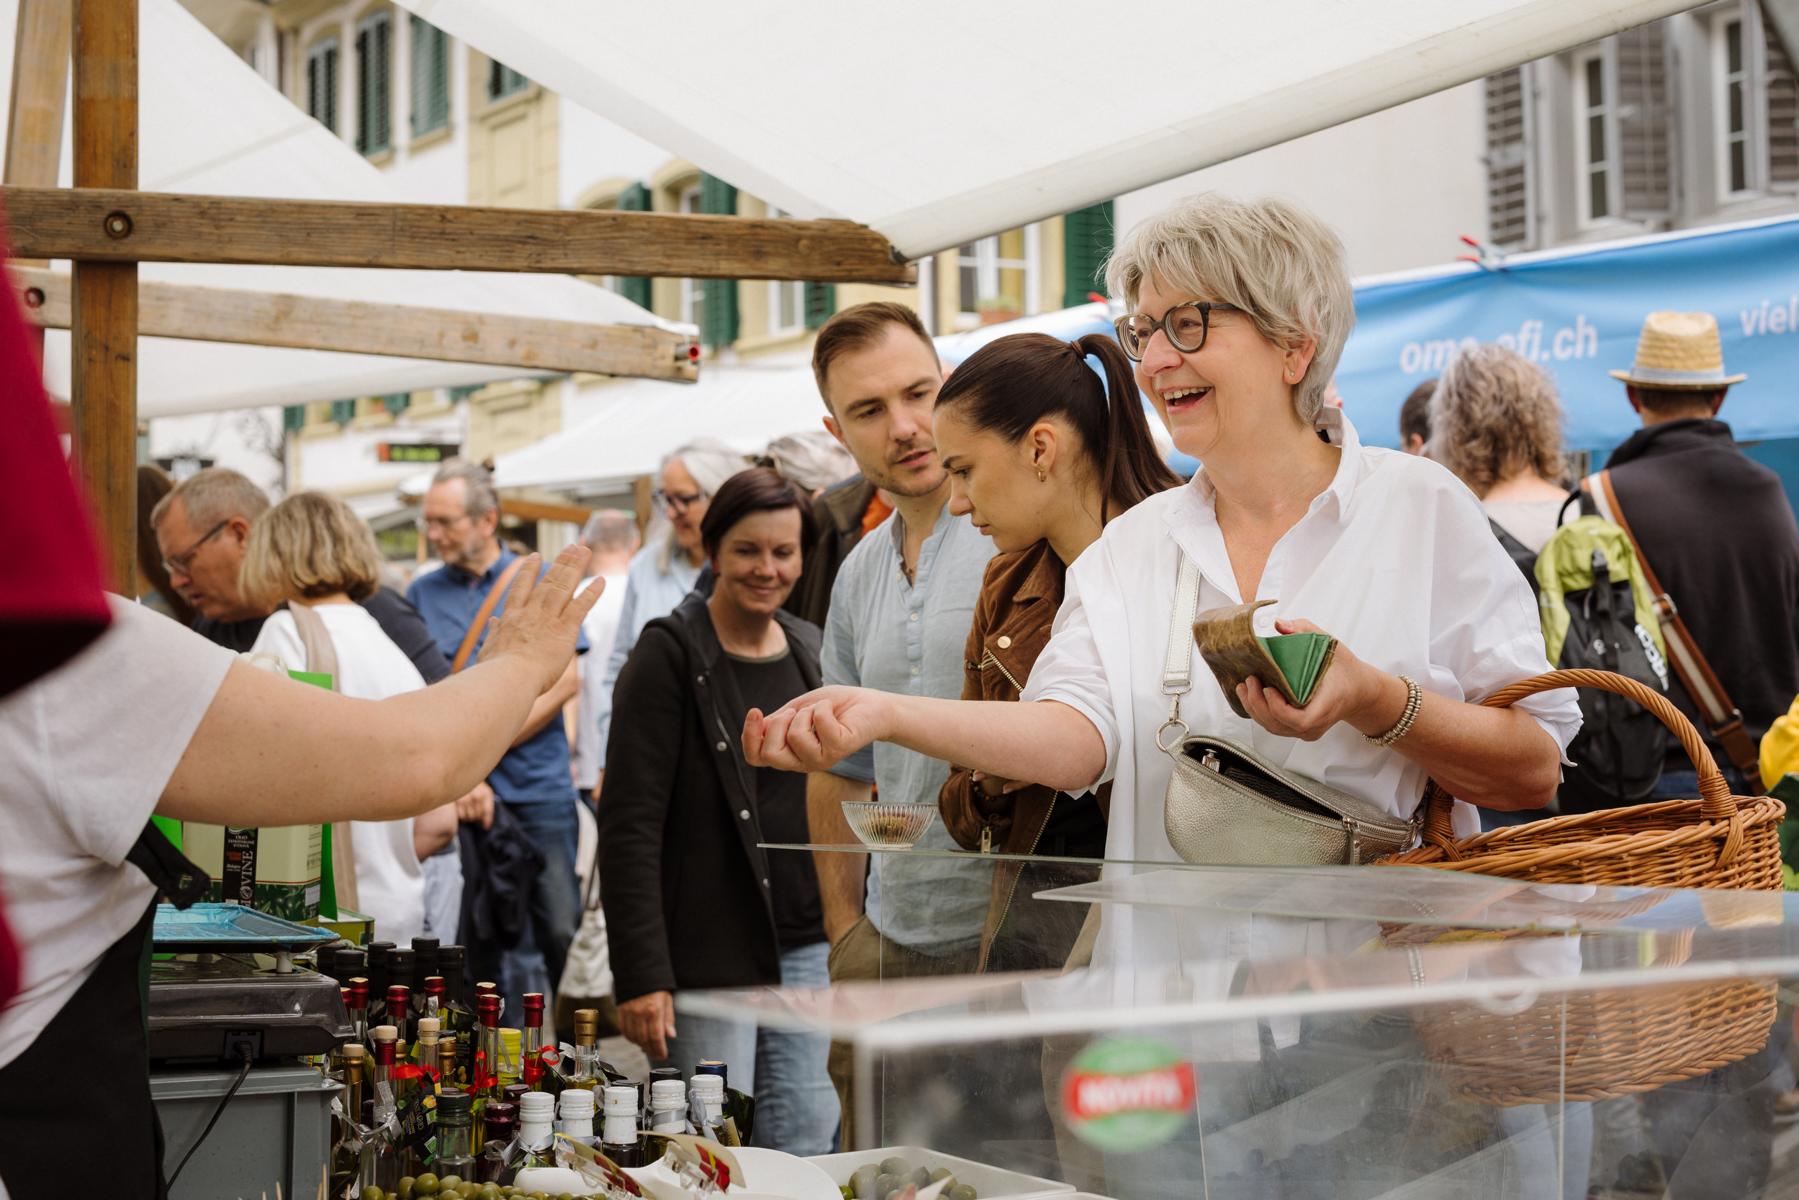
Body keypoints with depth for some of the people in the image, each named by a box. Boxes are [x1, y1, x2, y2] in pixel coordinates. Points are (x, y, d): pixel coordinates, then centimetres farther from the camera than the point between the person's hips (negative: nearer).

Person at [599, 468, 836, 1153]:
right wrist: (640, 975, -19)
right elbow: (629, 825, -12)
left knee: (805, 1148, 6)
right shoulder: (670, 654, -8)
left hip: (803, 949, 6)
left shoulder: (811, 652, 11)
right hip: (706, 955, -6)